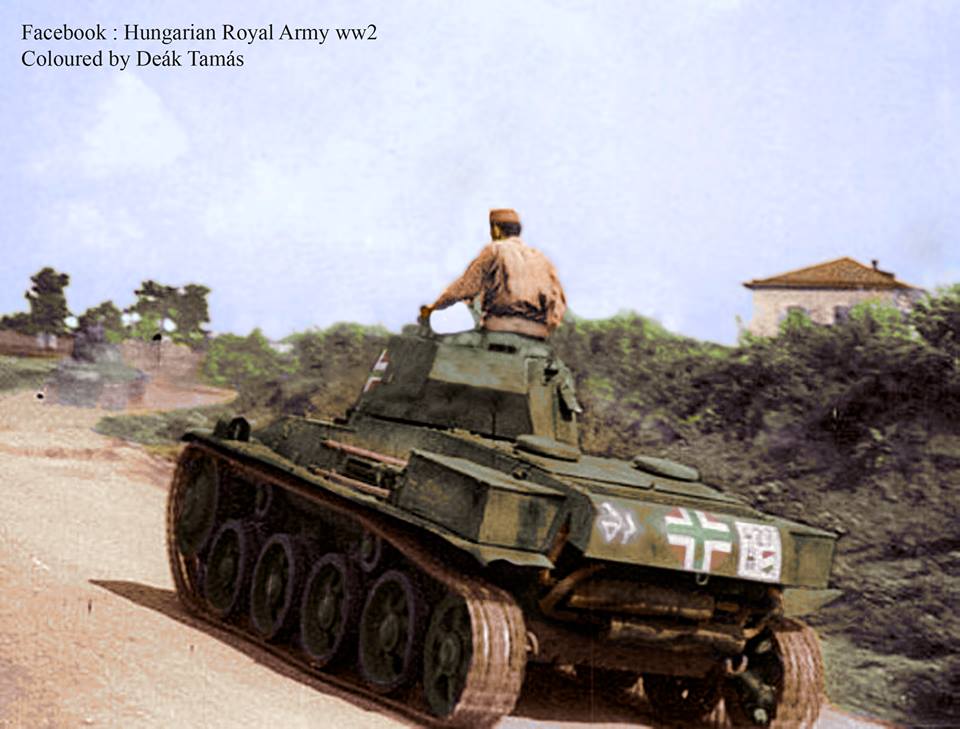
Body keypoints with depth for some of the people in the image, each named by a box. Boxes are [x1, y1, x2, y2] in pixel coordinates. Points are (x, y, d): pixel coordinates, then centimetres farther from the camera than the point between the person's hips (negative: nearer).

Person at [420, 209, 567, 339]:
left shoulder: (495, 250, 7)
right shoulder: (540, 258, 23)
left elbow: (466, 286, 3)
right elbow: (560, 301, 16)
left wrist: (433, 307, 13)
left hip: (501, 324, -5)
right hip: (537, 333, 5)